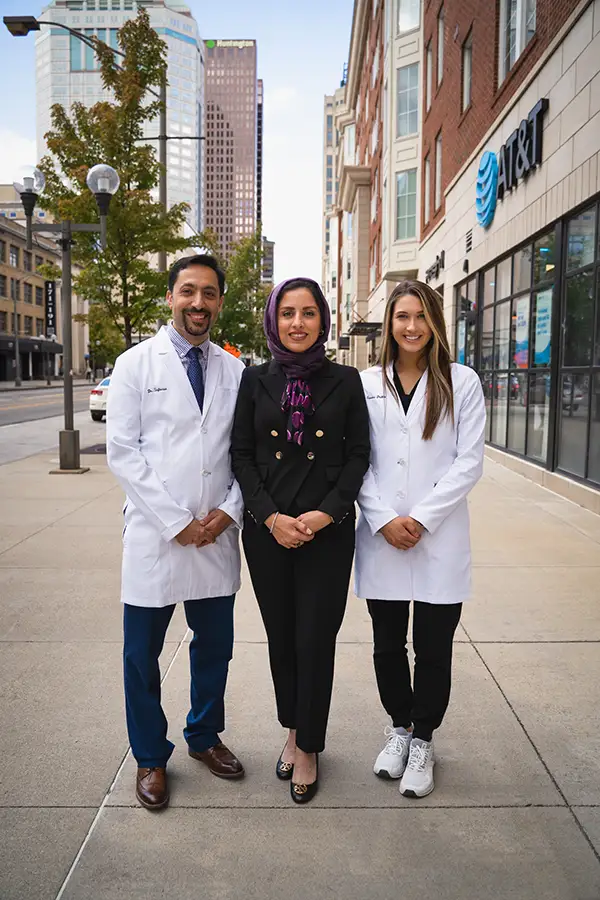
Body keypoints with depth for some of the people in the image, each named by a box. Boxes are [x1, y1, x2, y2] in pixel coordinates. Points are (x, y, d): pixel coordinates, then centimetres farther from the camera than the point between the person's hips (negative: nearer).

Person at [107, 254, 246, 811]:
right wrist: (176, 521, -13)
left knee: (214, 645, 16)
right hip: (154, 535, -3)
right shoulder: (136, 364, -2)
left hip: (218, 534, 3)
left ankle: (204, 736, 39)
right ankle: (150, 757, 30)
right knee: (143, 654, 9)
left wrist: (230, 509, -9)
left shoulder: (235, 371, 6)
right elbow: (122, 451, -8)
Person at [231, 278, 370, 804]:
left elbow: (358, 455, 0)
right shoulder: (255, 381, 5)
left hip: (328, 531, -1)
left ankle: (308, 749, 22)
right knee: (281, 637, 12)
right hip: (267, 531, 2)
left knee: (315, 640, 2)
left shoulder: (345, 381, 2)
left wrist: (325, 513, -13)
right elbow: (241, 454, 2)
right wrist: (271, 516, -10)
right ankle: (293, 731, 34)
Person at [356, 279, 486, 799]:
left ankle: (423, 741, 30)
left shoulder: (462, 383, 0)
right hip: (381, 537, 2)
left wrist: (421, 519, -12)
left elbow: (469, 463, -5)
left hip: (439, 540, -1)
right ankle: (399, 727, 37)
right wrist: (383, 520, -10)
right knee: (388, 646, 14)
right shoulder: (366, 385, 4)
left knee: (433, 649, 8)